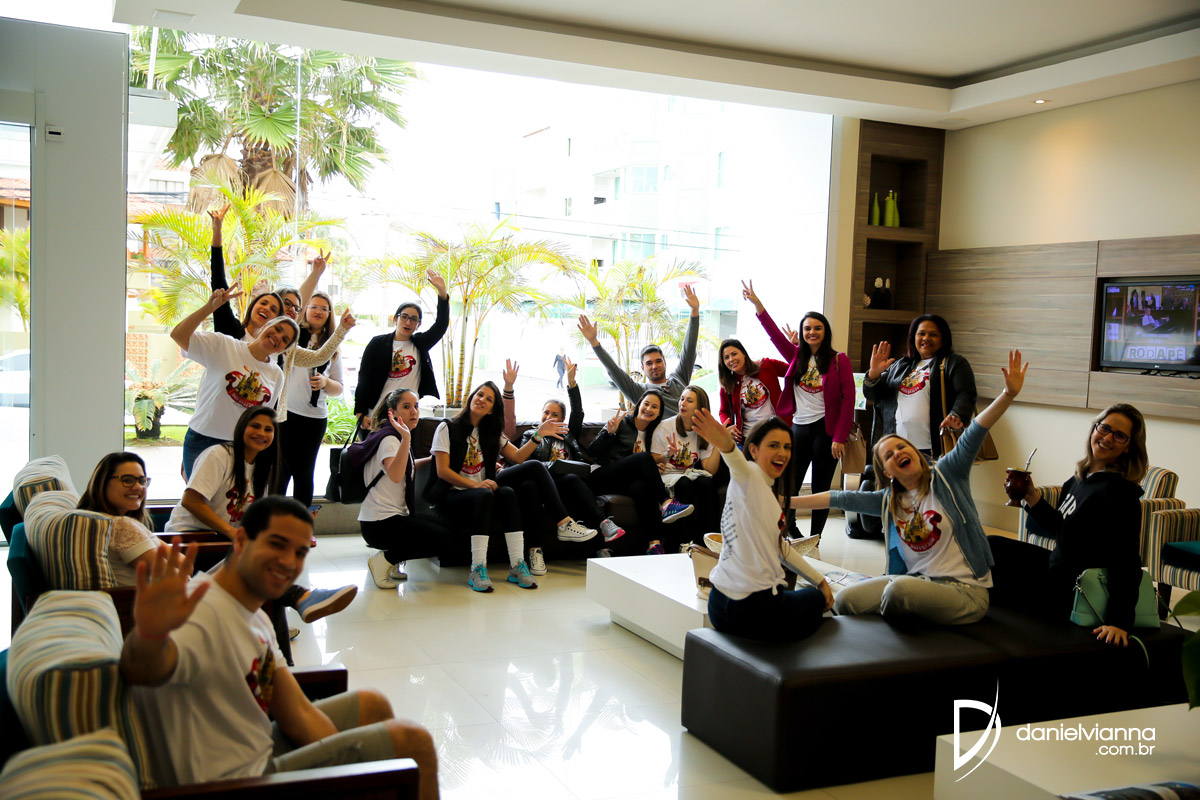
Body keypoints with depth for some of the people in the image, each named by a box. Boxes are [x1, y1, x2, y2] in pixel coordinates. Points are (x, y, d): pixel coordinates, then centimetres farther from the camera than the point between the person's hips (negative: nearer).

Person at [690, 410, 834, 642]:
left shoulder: (768, 492, 18)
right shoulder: (750, 479, -10)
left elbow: (781, 548, 26)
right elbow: (739, 466, -36)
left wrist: (821, 581, 30)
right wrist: (727, 446, -58)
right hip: (754, 610, -9)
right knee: (818, 600, 17)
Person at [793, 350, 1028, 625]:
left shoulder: (944, 477, -1)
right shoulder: (889, 502, 12)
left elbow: (972, 436, -14)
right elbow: (841, 498, 12)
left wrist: (1009, 394, -25)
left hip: (964, 590, -5)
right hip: (916, 581, 5)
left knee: (901, 588, -34)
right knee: (844, 600, -15)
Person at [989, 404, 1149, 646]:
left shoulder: (1120, 492, -25)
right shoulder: (1082, 476, 1)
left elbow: (1125, 562, -28)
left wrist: (1119, 622, -32)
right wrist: (1033, 499, -1)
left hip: (1067, 596, -8)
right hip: (1057, 567, 8)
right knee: (990, 545, 20)